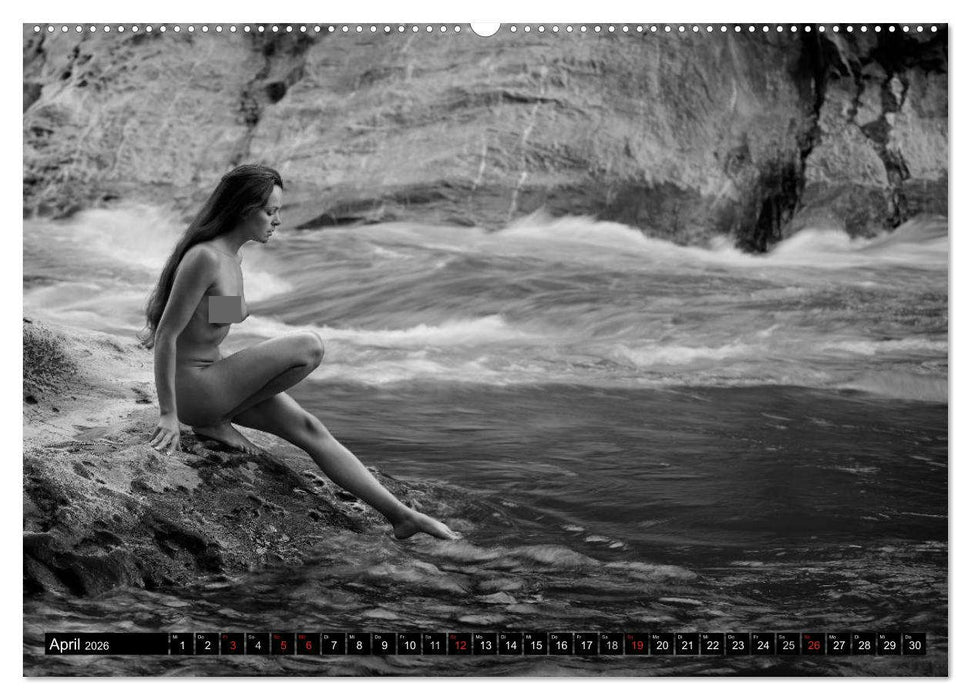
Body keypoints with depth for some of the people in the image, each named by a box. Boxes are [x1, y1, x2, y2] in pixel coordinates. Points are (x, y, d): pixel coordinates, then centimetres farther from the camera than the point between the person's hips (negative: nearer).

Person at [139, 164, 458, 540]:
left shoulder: (231, 255, 7)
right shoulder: (206, 257, -22)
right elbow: (166, 334, -22)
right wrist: (168, 415, -22)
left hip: (211, 376, 9)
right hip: (191, 388, -9)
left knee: (310, 429, 0)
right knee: (310, 347, -18)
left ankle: (401, 516, 3)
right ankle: (216, 422, -7)